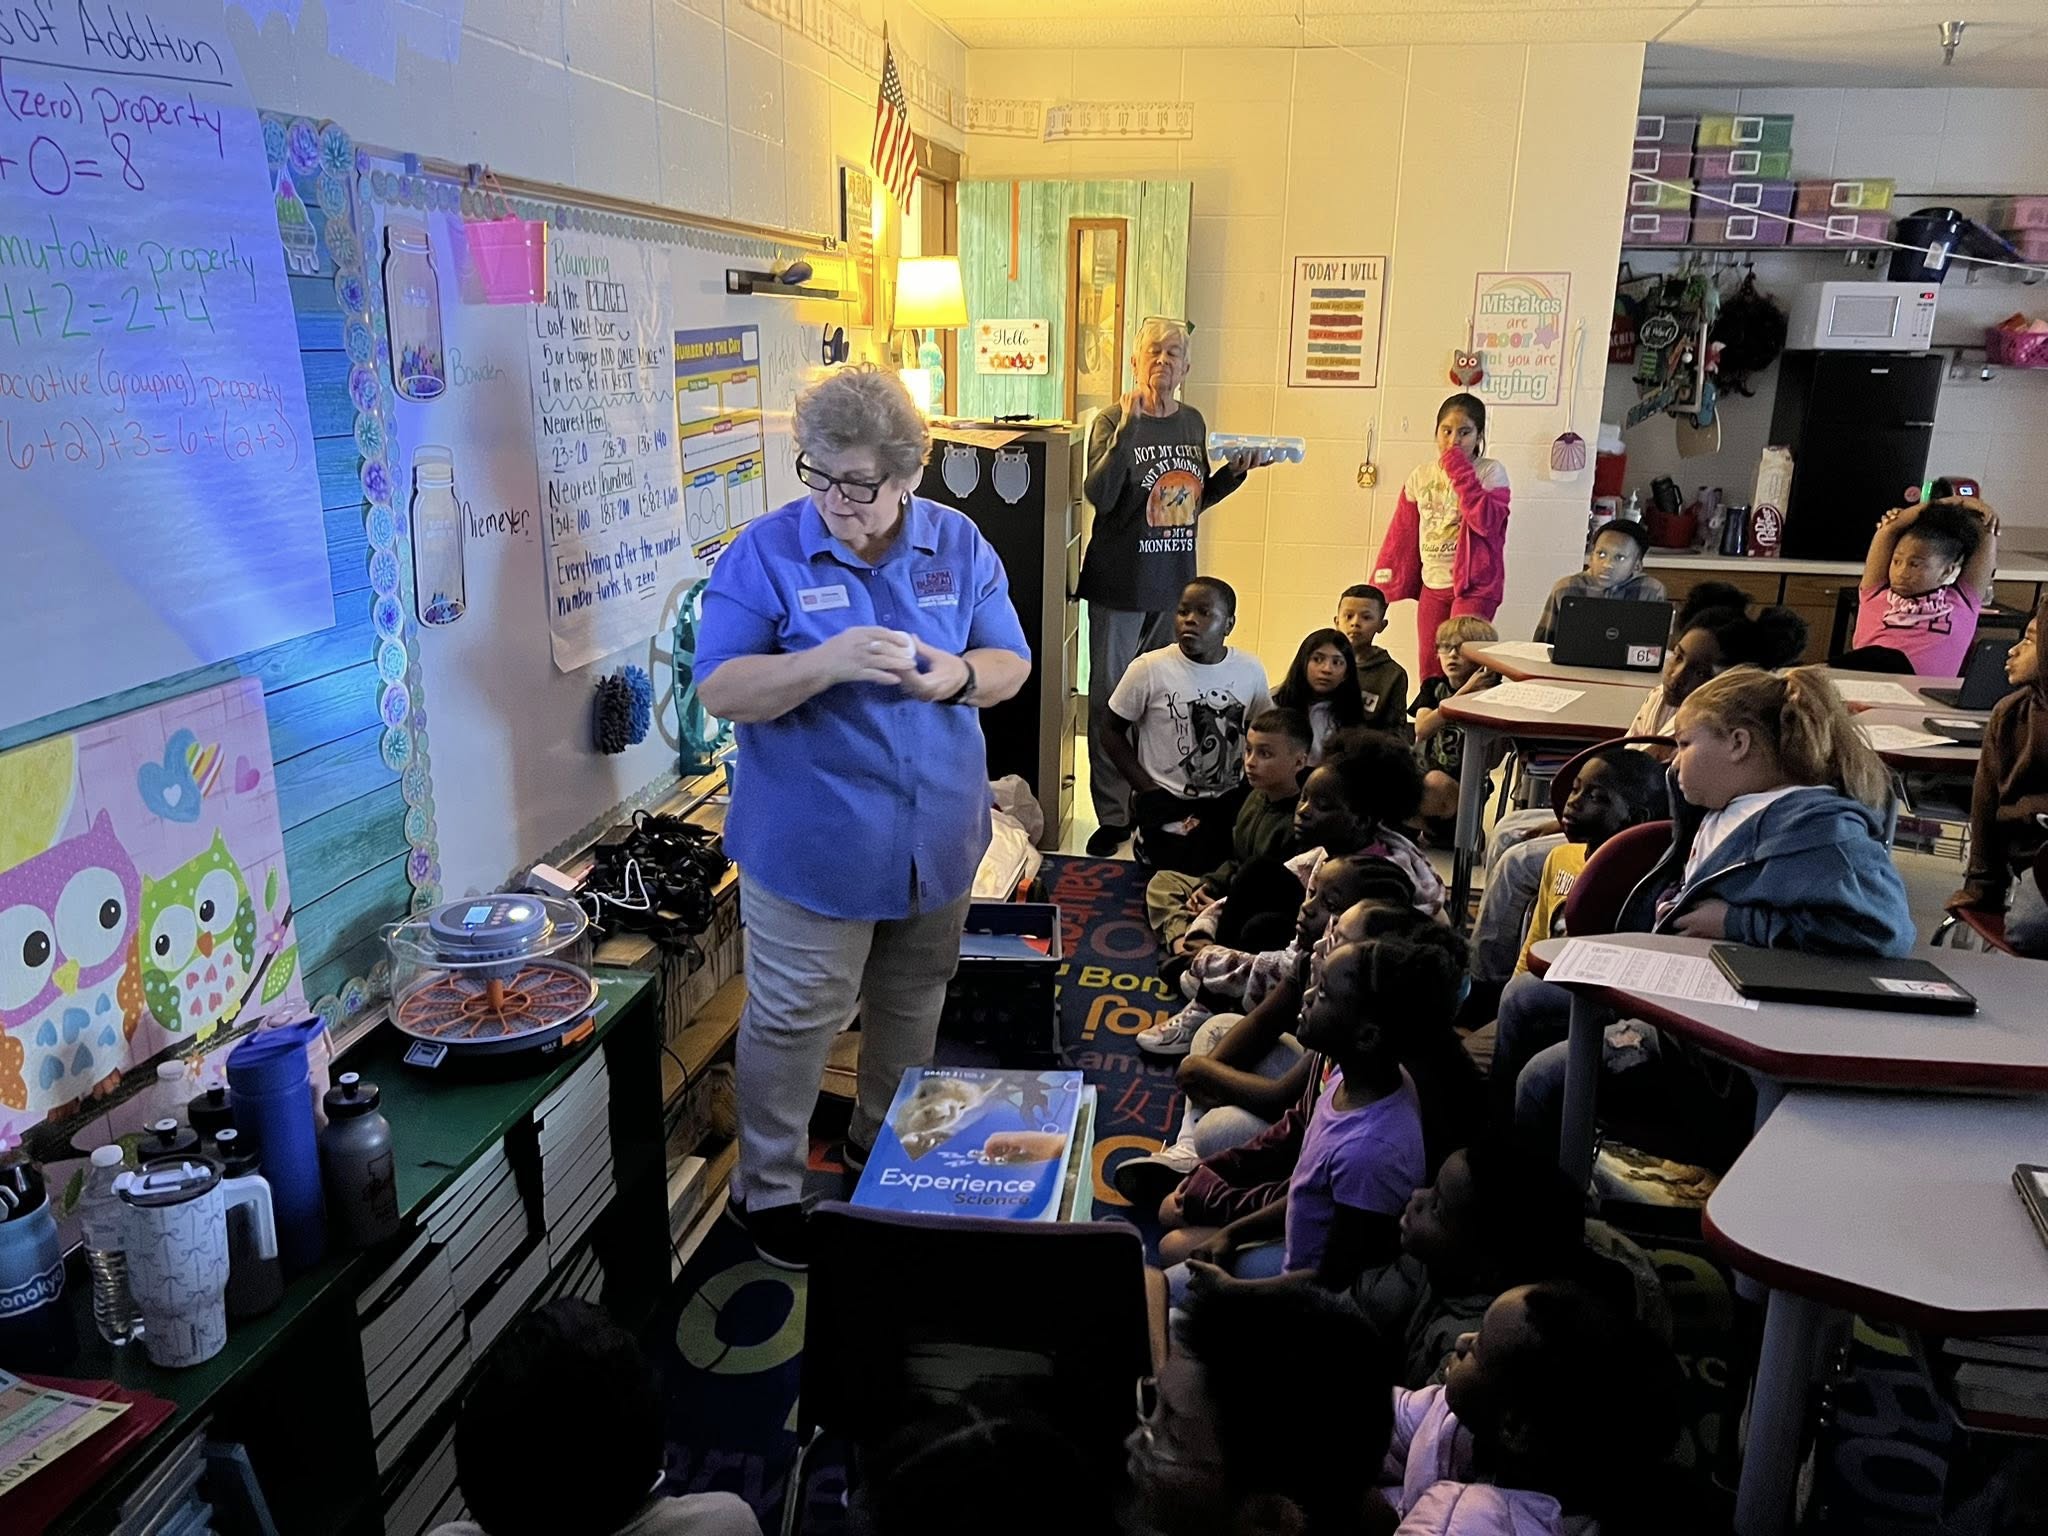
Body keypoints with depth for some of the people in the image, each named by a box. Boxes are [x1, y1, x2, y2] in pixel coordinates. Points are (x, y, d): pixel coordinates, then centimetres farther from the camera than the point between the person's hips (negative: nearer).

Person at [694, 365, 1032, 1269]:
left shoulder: (959, 546, 0)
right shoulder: (766, 552, -11)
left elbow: (1011, 664, 3)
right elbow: (719, 689, -14)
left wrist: (958, 676, -20)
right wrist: (827, 662, -30)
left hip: (936, 836, 4)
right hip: (812, 844, -4)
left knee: (912, 1002, 21)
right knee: (794, 1019, 6)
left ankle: (886, 1142, 45)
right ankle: (766, 1189, 27)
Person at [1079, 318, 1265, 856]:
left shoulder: (1193, 422, 9)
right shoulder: (1113, 420, -8)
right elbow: (1099, 496, -22)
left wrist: (1233, 472, 3)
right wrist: (1127, 428, -28)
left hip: (1175, 582, 5)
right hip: (1119, 585, -5)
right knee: (1111, 698, 0)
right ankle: (1112, 816, 9)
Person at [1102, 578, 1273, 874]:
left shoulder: (1250, 671, -5)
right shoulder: (1149, 669, -14)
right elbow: (1112, 733, -5)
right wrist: (1149, 790, -9)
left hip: (1229, 801, 3)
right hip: (1167, 802, -3)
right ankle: (1146, 842, 20)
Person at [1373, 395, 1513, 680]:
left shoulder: (1491, 471, -4)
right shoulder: (1421, 476, 7)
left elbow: (1487, 522, -20)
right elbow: (1401, 538, 9)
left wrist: (1460, 473, -17)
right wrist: (1381, 588, 7)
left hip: (1474, 585, -4)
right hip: (1432, 586, 4)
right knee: (1429, 668, 7)